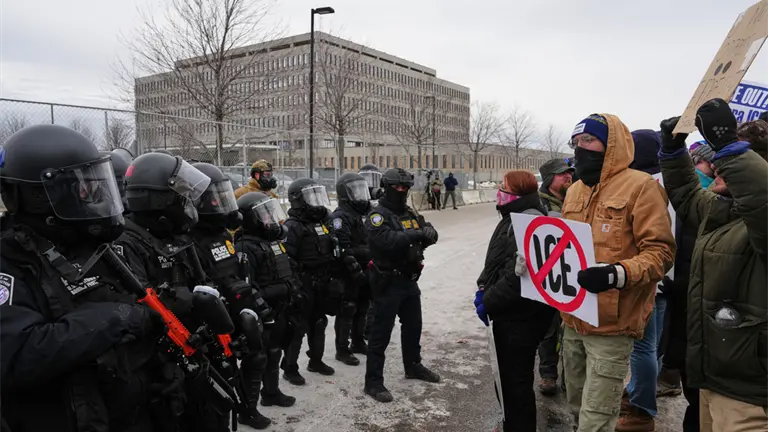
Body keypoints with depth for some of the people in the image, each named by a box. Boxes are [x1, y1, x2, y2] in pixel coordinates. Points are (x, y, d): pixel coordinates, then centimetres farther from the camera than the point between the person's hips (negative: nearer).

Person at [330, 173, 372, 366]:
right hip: (349, 274, -9)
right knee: (347, 311, -1)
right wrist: (356, 271, -25)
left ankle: (358, 342, 34)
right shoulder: (340, 217, -15)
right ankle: (342, 350, 11)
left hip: (364, 272, 9)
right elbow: (343, 249, -24)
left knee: (362, 309, 18)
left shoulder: (364, 213, 15)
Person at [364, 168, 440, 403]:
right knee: (381, 333, -1)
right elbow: (386, 241, -31)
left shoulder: (410, 214, 11)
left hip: (410, 281, 8)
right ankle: (373, 381, 8)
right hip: (388, 284, -8)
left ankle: (413, 366, 41)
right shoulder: (377, 215, -14)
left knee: (413, 327, 22)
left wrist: (428, 233, -22)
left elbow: (429, 233, 2)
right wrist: (416, 235, -34)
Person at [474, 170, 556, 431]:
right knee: (505, 373, 23)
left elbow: (517, 277, -28)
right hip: (508, 313, 11)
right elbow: (493, 262, 17)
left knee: (516, 378, 2)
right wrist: (483, 289, 4)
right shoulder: (512, 219, 12)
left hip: (521, 317, -11)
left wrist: (488, 303, -19)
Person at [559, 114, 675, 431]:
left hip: (611, 324, -7)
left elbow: (660, 252, -16)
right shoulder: (575, 190, 11)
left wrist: (618, 273, -31)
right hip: (573, 320, 7)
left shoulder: (640, 186, -11)